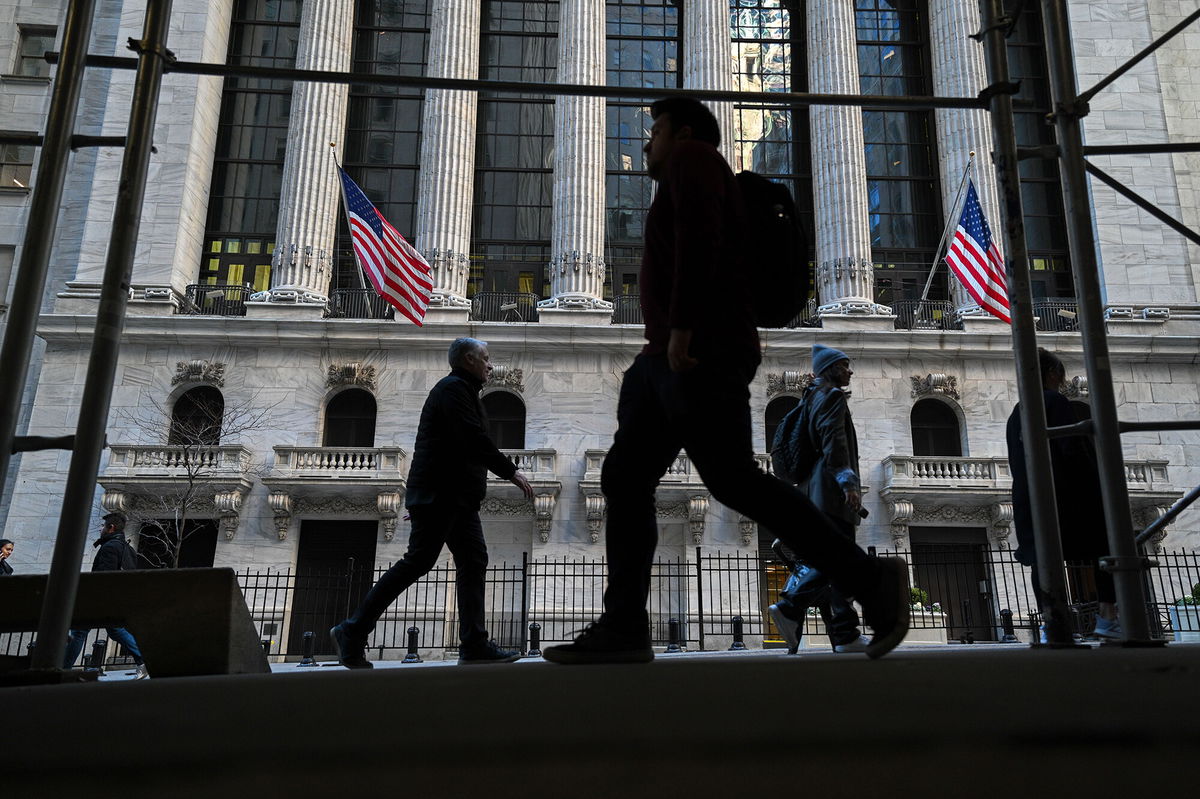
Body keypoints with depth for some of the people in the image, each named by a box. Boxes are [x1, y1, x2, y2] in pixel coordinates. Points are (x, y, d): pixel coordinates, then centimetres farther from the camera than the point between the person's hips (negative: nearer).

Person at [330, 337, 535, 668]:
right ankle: (352, 632, -3)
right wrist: (511, 472, -16)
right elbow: (475, 440, -19)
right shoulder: (453, 388, -8)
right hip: (439, 493, -10)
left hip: (457, 497, 10)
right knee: (418, 561, -10)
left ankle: (474, 645, 2)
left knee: (474, 561, 3)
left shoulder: (462, 390, 24)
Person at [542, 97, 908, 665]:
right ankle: (622, 629, -2)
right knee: (624, 480, 2)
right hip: (671, 360, 10)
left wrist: (680, 328, -23)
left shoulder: (691, 158, 4)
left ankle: (870, 582, -8)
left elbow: (699, 235, -16)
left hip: (699, 352, -10)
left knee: (734, 480, -16)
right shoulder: (692, 182, 31)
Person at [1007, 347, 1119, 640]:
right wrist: (1098, 484, -6)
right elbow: (1073, 449, -13)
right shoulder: (1055, 401, -5)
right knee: (1107, 548, 5)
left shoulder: (1016, 413, 18)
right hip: (1064, 492, -6)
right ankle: (1108, 617, 1)